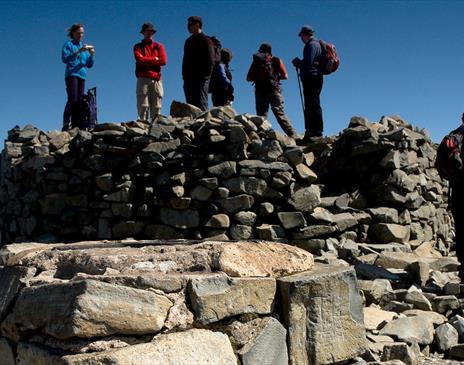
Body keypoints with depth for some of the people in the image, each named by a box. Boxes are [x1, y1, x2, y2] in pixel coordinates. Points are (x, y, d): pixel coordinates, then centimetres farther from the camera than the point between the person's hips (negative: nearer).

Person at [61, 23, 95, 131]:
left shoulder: (84, 46, 21)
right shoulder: (68, 44, 6)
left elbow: (89, 65, 17)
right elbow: (65, 59, -10)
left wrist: (92, 54, -1)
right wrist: (78, 51, -17)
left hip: (82, 75, 6)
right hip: (71, 74, -6)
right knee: (72, 100, -18)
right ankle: (66, 124, -22)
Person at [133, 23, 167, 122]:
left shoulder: (159, 46, 19)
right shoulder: (138, 46, 15)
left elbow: (163, 61, 2)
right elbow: (139, 59, -5)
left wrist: (147, 61, -2)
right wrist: (155, 59, 0)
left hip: (156, 79, 2)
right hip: (143, 79, -2)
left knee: (156, 107, -4)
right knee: (143, 106, -9)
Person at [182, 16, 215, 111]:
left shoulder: (205, 40, -1)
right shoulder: (188, 41, 21)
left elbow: (210, 60, -9)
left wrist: (206, 75, -16)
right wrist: (184, 75, 12)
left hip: (200, 78, -8)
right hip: (188, 78, 8)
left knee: (201, 106, -10)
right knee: (190, 105, 6)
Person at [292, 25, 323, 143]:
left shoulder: (311, 45, -10)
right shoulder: (314, 44, 22)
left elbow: (308, 63, -20)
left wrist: (297, 62, -3)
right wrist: (299, 63, 13)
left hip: (312, 79, -11)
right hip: (311, 79, 11)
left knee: (314, 106, -12)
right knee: (309, 107, 12)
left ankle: (317, 133, -13)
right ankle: (310, 133, 16)